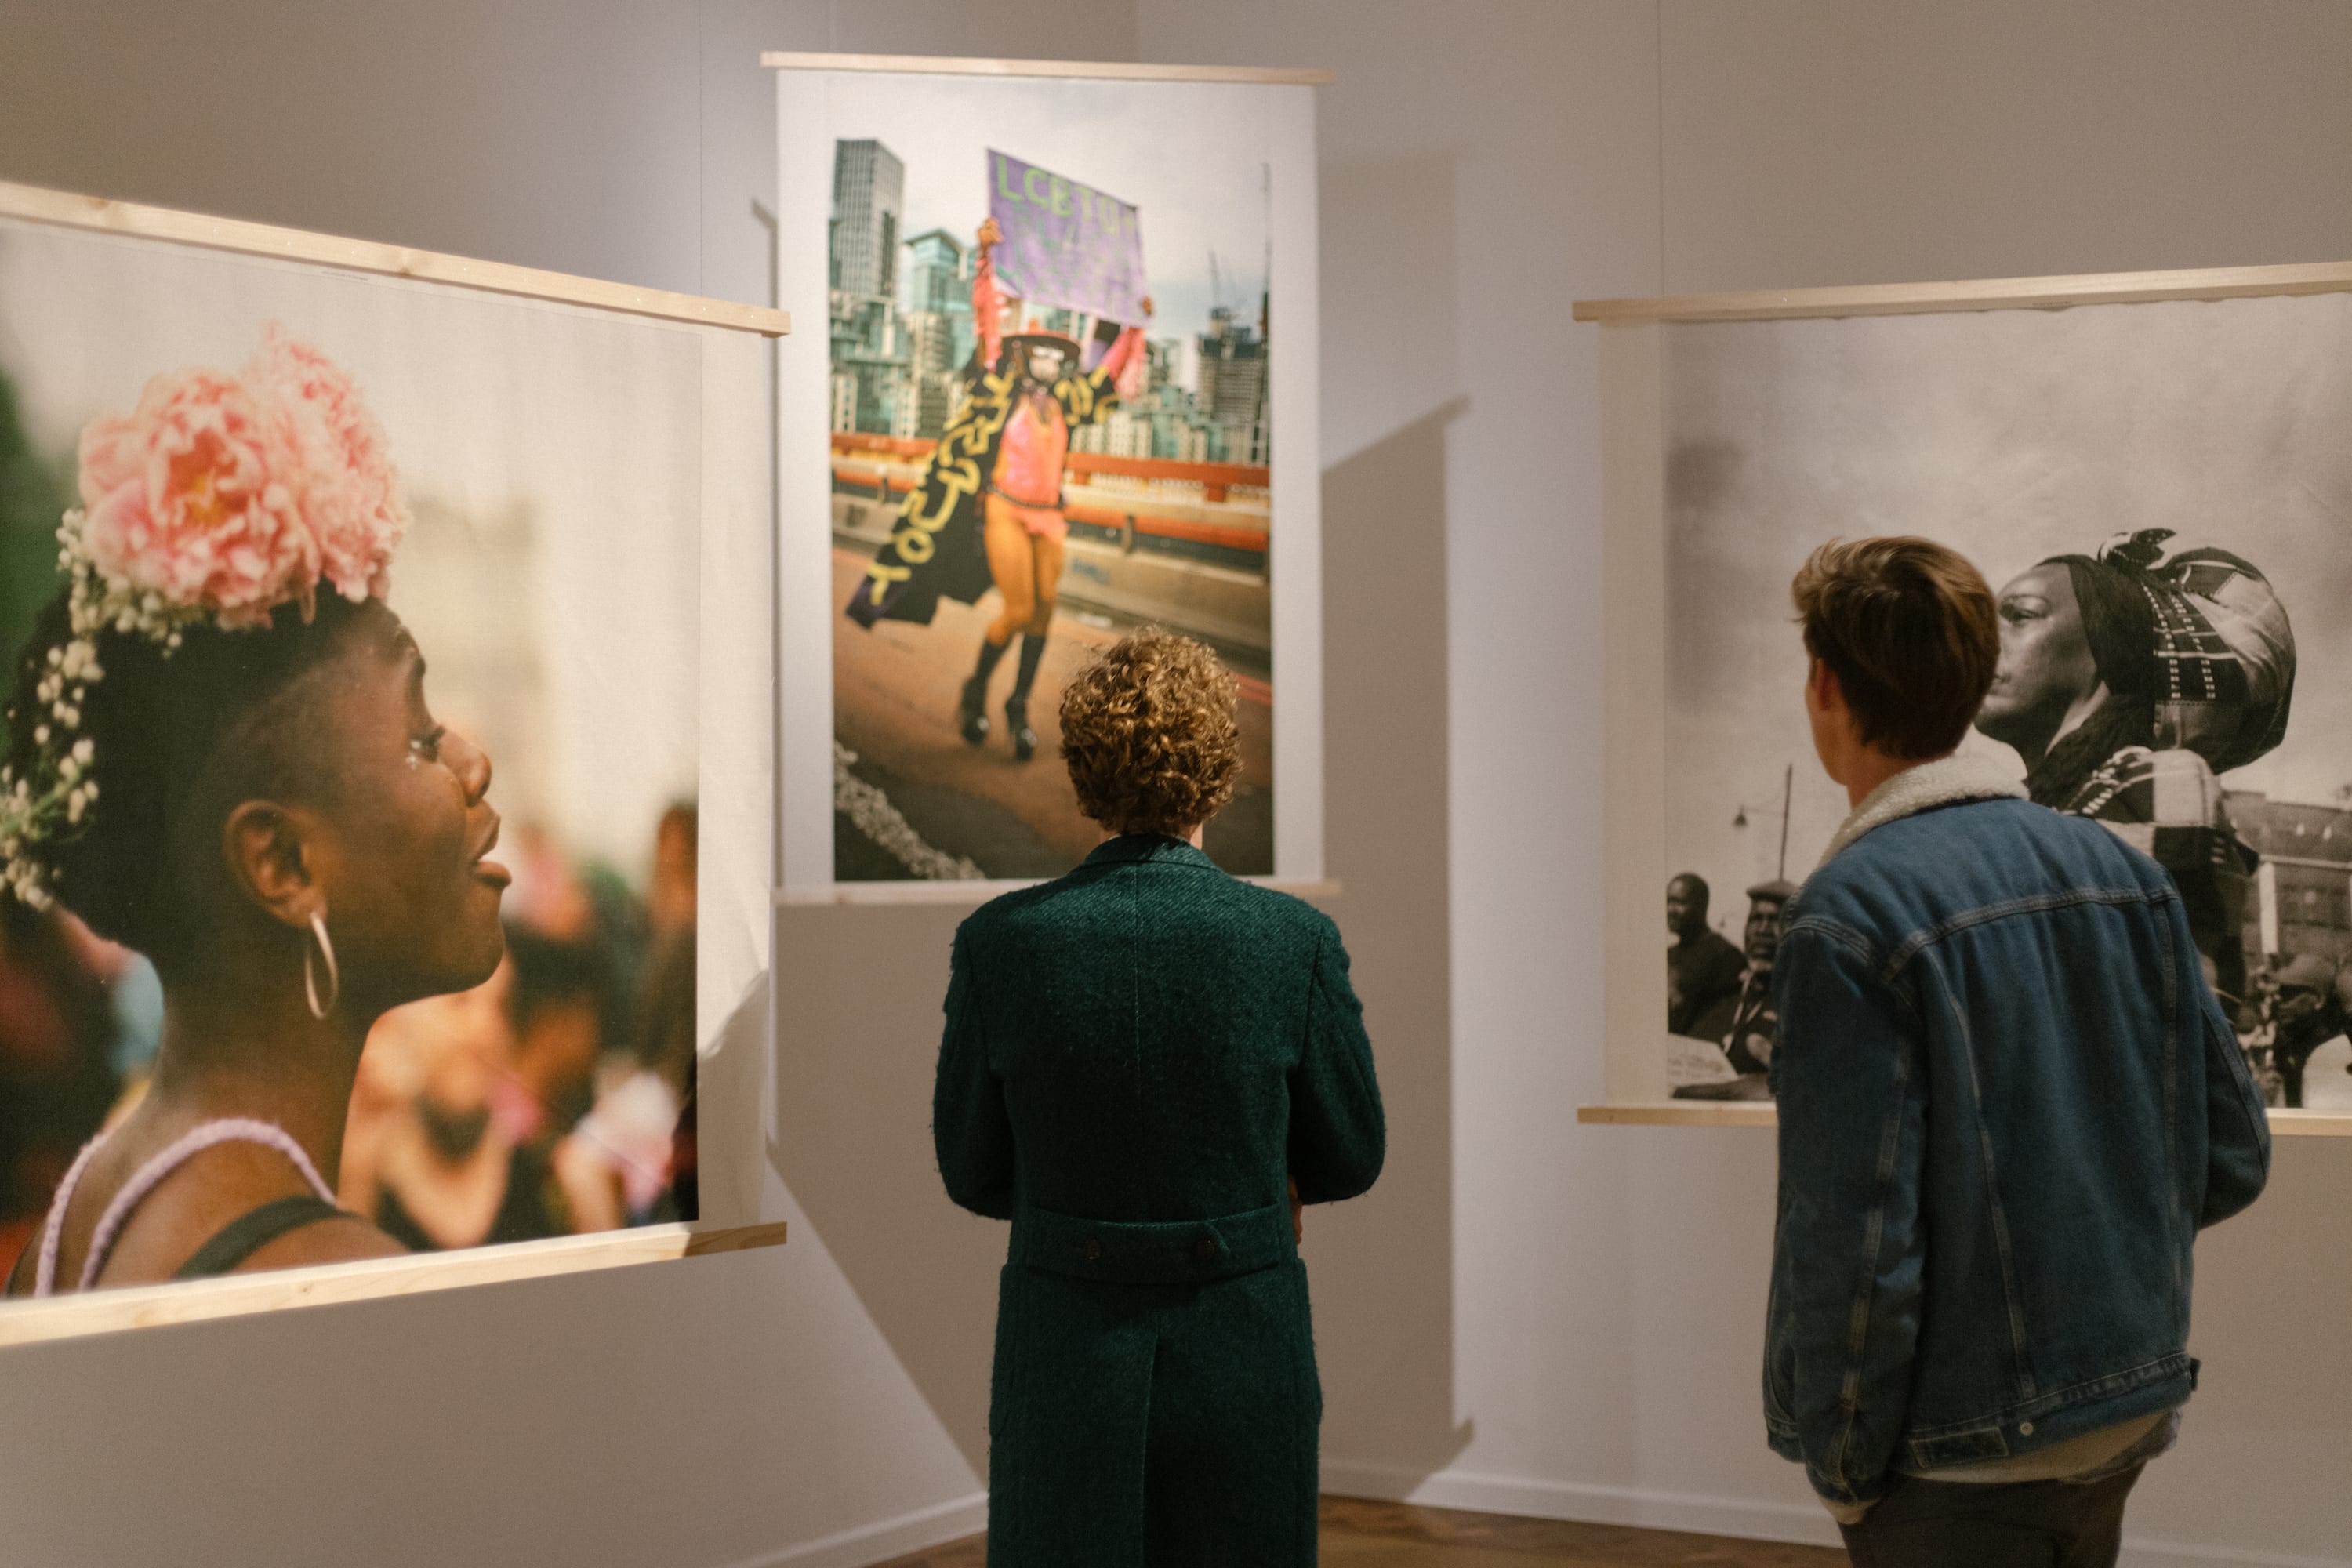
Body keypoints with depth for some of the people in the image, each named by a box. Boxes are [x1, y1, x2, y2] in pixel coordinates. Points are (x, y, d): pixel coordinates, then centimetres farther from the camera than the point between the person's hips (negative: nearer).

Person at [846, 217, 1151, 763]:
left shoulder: (1065, 399, 13)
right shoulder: (1001, 386, 2)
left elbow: (1109, 374, 28)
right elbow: (989, 318, -5)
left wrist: (1135, 326, 32)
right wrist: (987, 256, -12)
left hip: (1049, 516, 5)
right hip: (1004, 511, -5)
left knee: (1044, 610, -1)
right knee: (1019, 610, -12)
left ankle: (1020, 706, 11)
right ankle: (976, 692, 10)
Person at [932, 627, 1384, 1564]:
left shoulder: (999, 943, -7)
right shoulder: (1296, 943, -9)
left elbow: (975, 1174, 2)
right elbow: (1348, 1160, 2)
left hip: (1064, 1366, 1)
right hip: (1242, 1363, 0)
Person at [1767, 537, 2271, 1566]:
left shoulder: (1849, 915, -18)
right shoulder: (2119, 871, 3)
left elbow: (1855, 1243, -22)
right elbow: (2231, 1154, 6)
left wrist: (1841, 1462, -9)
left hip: (1960, 1456, -7)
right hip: (2128, 1417, 7)